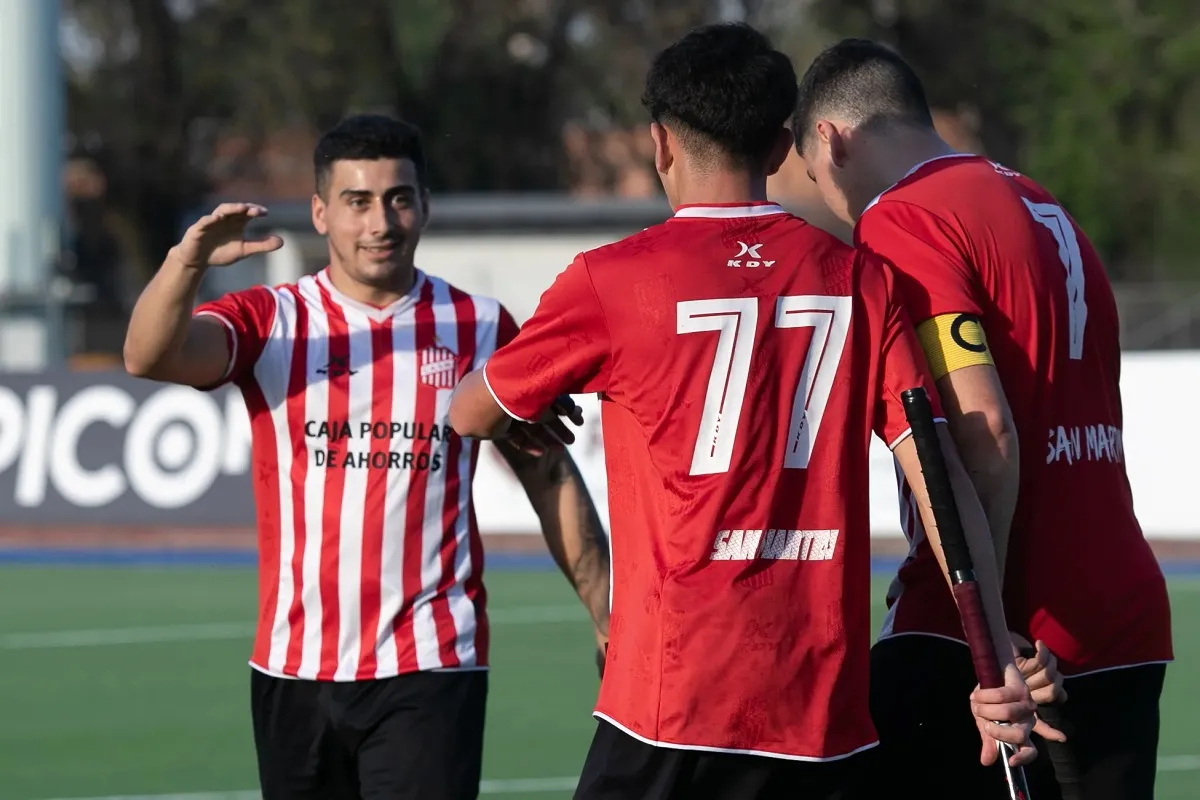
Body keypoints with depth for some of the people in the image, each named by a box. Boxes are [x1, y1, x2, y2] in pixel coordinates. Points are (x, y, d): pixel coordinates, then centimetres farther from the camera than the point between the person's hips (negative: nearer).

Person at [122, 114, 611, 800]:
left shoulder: (481, 328, 6)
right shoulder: (272, 322, 3)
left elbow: (550, 477, 12)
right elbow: (150, 357, -15)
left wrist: (604, 615, 6)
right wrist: (189, 260, -35)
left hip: (432, 668, -1)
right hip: (295, 669, 1)